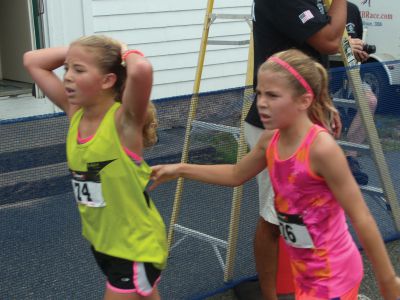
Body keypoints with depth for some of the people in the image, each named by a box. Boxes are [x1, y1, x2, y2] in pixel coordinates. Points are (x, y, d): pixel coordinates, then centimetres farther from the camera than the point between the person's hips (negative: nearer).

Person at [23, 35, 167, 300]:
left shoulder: (124, 119, -23)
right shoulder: (75, 112, -4)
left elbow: (141, 70, -43)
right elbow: (31, 61, 3)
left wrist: (125, 51, -22)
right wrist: (76, 50, -6)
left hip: (136, 246, -7)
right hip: (101, 241, 7)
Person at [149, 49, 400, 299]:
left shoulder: (321, 147, -28)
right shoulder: (271, 140, -5)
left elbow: (361, 218, -22)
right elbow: (236, 175, 15)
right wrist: (181, 170, 10)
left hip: (332, 274, -7)